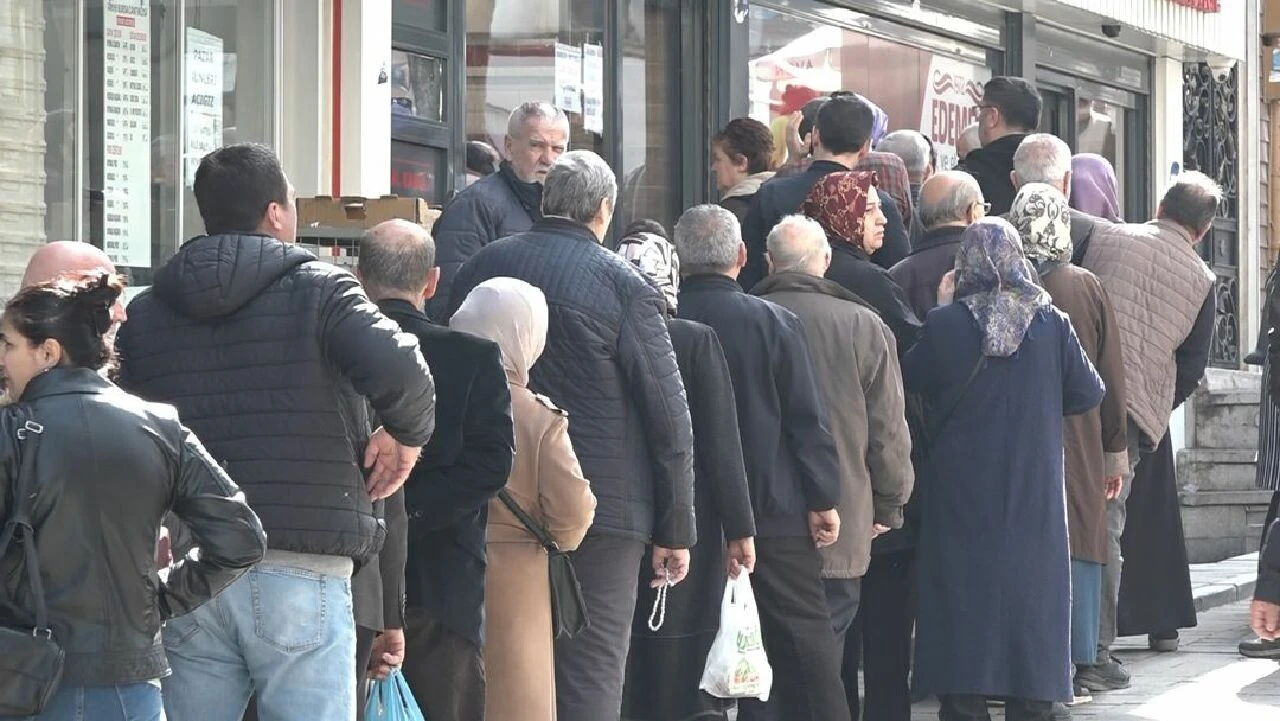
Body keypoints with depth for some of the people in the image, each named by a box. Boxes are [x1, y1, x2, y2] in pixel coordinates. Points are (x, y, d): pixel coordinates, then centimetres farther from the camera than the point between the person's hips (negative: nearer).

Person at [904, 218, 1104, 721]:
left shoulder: (945, 324, -10)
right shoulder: (1050, 323, -6)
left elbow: (911, 381, 5)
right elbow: (1088, 393, 3)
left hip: (961, 495, -1)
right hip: (1034, 499, 1)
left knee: (964, 604, 4)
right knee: (1030, 601, 8)